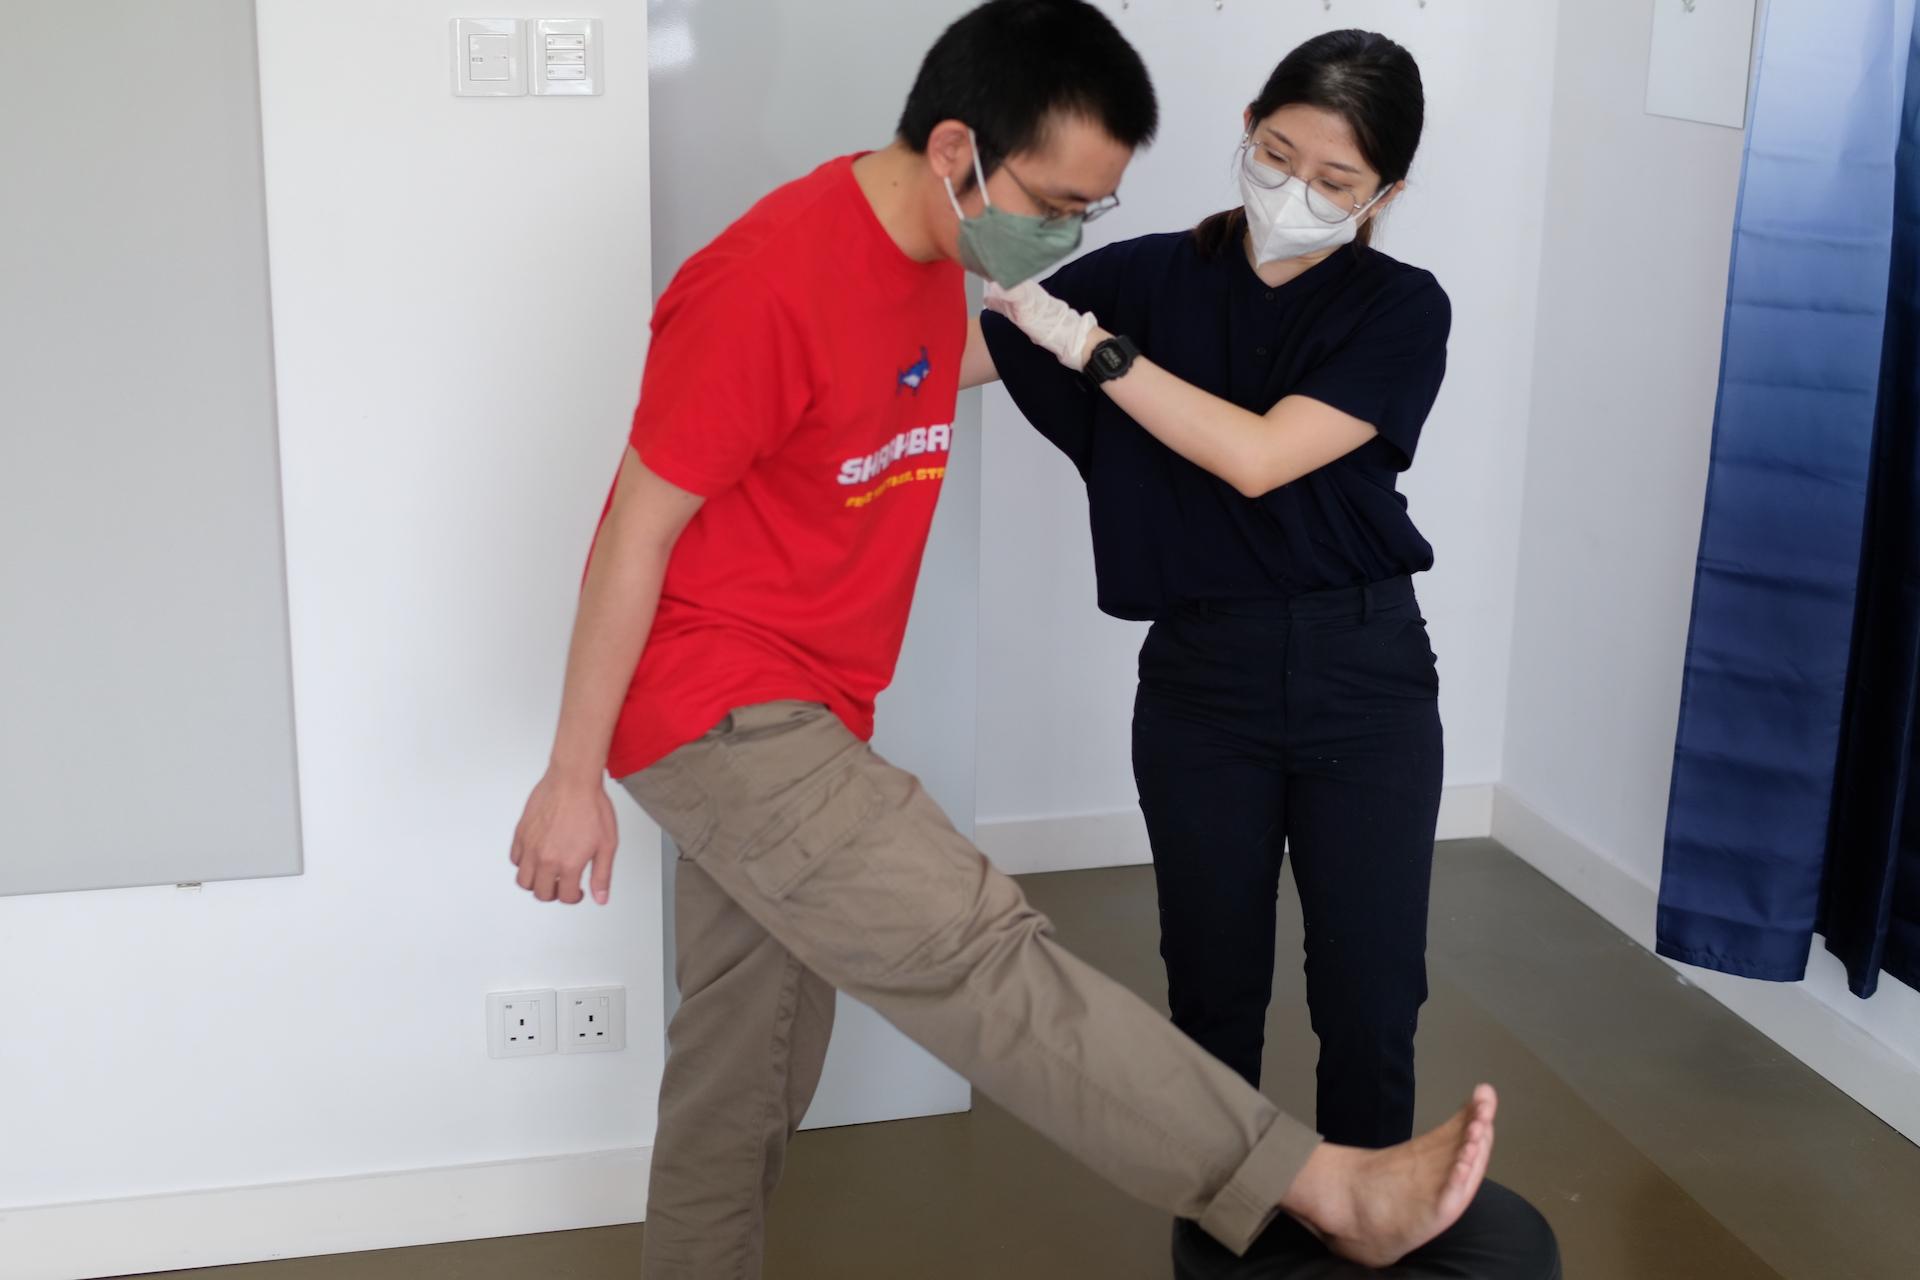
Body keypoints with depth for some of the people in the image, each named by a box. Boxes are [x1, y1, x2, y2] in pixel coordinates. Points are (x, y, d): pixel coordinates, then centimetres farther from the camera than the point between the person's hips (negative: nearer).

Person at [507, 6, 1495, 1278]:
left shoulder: (934, 258, 6)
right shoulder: (772, 280, -22)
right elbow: (637, 530, -18)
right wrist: (572, 777, -14)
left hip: (794, 716, 9)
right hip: (715, 707, -9)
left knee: (754, 1052, 16)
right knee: (980, 955, -13)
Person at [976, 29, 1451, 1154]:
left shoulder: (1401, 309, -5)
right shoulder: (1152, 278, -1)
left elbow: (1258, 455, -19)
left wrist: (1081, 339, -21)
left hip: (1365, 681, -1)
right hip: (1201, 680, 1)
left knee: (1371, 997, 4)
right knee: (1215, 989, 11)